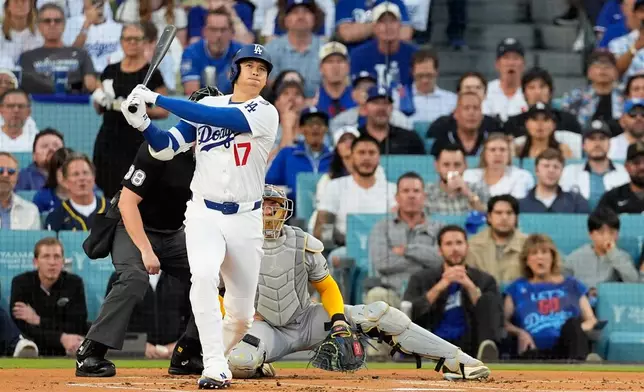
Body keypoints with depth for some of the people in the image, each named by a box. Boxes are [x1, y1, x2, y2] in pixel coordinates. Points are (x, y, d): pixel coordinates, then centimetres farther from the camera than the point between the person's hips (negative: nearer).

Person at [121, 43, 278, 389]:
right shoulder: (206, 105, 6)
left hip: (246, 220, -1)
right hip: (204, 215, 1)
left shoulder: (265, 113, -7)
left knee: (241, 315, 4)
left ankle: (217, 357, 34)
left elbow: (214, 117, -21)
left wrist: (156, 98, -22)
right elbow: (166, 148, 3)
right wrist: (142, 123, -17)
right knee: (204, 277, -28)